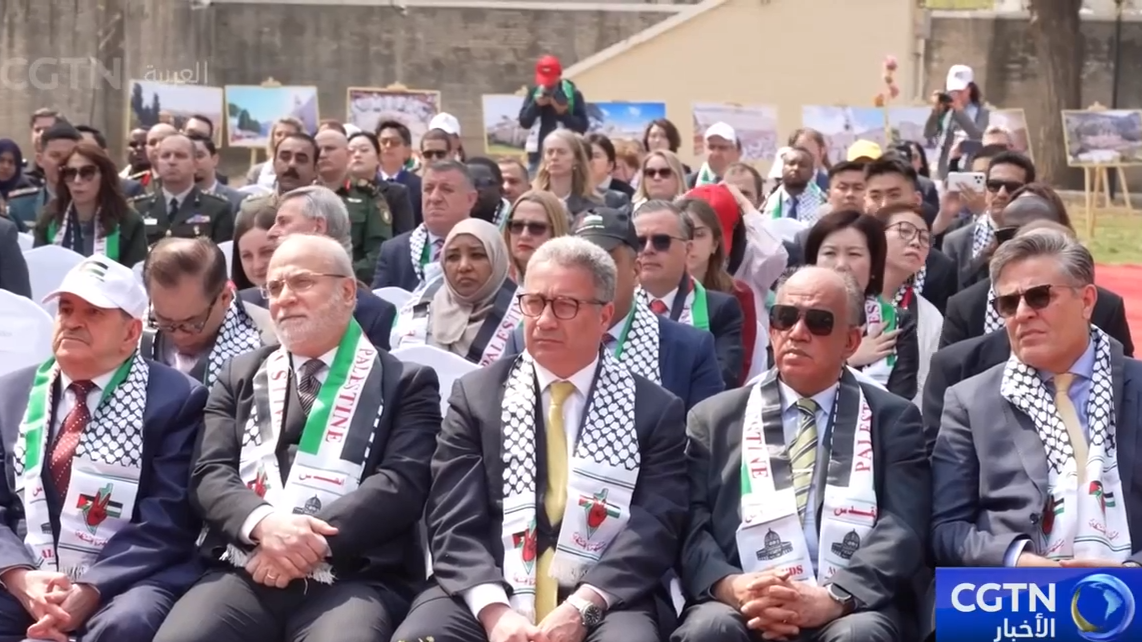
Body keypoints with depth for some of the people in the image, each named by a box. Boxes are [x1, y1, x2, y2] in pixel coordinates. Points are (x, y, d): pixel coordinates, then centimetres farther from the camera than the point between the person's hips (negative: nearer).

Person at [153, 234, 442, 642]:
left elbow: (404, 483, -2)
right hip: (246, 572, 3)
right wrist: (263, 523, -12)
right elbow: (210, 473, 10)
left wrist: (314, 540, -15)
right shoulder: (240, 376, 21)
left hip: (353, 579, -2)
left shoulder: (405, 382, 12)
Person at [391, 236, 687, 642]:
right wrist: (494, 609, -16)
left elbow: (654, 527, -2)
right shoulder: (476, 395, 11)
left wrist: (583, 606, -18)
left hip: (603, 605, -1)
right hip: (487, 599, 1)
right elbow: (455, 523, 2)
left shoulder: (656, 410, 9)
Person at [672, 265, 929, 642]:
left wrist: (834, 597, -17)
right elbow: (688, 527, 6)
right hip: (742, 606, 1)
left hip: (850, 608, -1)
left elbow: (903, 527, 0)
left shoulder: (893, 419, 13)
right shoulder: (714, 418, 16)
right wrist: (730, 586, -16)